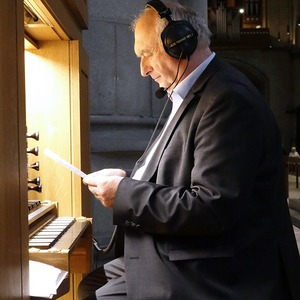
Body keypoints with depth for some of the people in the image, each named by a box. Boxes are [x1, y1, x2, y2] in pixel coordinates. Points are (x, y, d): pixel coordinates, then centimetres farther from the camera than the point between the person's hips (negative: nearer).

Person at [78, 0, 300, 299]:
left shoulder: (229, 98, -20)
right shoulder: (194, 94, 12)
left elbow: (210, 209, -26)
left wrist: (124, 194, -17)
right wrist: (127, 181, 0)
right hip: (182, 260, 9)